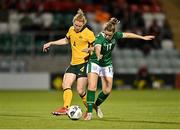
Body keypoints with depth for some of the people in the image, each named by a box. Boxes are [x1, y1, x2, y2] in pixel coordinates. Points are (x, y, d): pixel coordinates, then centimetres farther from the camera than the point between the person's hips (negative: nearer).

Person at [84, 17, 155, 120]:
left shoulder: (115, 35, -12)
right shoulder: (100, 38, -29)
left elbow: (127, 35, 5)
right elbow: (97, 47, -51)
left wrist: (143, 37, 13)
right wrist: (98, 55, -74)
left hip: (107, 65, 5)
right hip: (95, 63, -5)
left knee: (107, 90, 0)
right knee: (92, 87, -19)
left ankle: (96, 105, 26)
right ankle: (89, 112, -14)